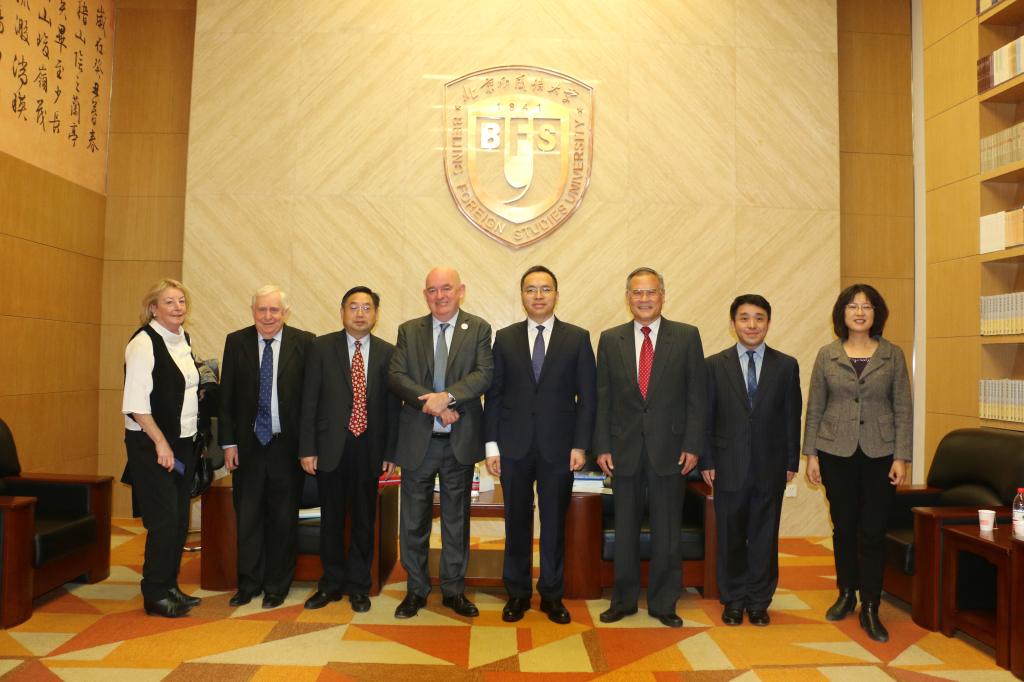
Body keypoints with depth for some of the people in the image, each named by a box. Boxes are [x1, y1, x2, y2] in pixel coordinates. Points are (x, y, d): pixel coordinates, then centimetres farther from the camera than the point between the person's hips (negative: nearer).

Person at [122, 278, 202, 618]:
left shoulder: (184, 339, 10)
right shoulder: (144, 343, -13)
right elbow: (136, 402, -18)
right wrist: (161, 443, -20)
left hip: (183, 442, 8)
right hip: (152, 444, -8)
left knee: (179, 520, 12)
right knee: (164, 519, -4)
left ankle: (170, 586, 25)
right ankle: (154, 595, 11)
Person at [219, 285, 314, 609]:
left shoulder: (304, 342, -5)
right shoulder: (236, 342, 2)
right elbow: (226, 397, 4)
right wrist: (228, 442, 0)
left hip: (287, 445, -2)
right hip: (248, 445, 2)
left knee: (284, 519, 9)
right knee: (247, 517, 10)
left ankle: (277, 586, 25)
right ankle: (249, 583, 27)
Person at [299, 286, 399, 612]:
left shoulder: (387, 353, 3)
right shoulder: (322, 347, 0)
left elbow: (393, 405, 3)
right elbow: (309, 400, -1)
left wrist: (391, 452, -1)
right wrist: (307, 449, -5)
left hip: (369, 449, 1)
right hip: (331, 447, 0)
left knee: (364, 520, 10)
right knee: (331, 519, 11)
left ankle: (358, 586, 26)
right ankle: (332, 583, 28)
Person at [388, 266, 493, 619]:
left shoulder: (478, 329, 1)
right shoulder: (409, 330, 6)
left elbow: (484, 374, -11)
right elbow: (396, 376, -4)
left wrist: (448, 396, -25)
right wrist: (429, 402, -18)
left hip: (460, 441, -1)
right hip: (417, 439, 1)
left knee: (457, 518, 11)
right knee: (413, 519, 9)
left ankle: (454, 590, 26)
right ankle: (416, 590, 25)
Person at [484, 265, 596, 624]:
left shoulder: (578, 338, 2)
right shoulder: (505, 338, 6)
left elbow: (587, 396, 1)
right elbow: (494, 394, 5)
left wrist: (580, 445, -6)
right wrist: (491, 444, -1)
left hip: (558, 447, -1)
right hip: (514, 446, 1)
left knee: (554, 523, 9)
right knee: (517, 522, 9)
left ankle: (552, 594, 24)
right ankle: (517, 593, 24)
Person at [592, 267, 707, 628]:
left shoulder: (686, 336, 1)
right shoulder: (610, 339, 5)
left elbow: (697, 394, -1)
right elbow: (603, 398, 4)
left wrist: (692, 445, -7)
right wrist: (602, 446, -1)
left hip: (669, 448, -1)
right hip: (625, 448, 1)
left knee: (667, 531, 8)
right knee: (624, 529, 11)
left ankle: (663, 603, 24)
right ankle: (623, 599, 27)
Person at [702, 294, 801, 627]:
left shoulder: (786, 366, 4)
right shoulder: (715, 365, 1)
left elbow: (792, 417, 5)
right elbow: (706, 417, 1)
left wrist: (791, 462, 2)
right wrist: (706, 462, -3)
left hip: (770, 468, 1)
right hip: (729, 468, 0)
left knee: (764, 538, 9)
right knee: (730, 538, 9)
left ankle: (759, 602, 24)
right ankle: (733, 601, 24)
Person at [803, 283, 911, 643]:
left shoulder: (892, 355, 2)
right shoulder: (827, 355, 3)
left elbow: (903, 409, 1)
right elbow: (814, 408, 4)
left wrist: (901, 457, -6)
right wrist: (810, 454, 0)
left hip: (879, 453, -1)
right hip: (836, 452, 1)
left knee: (873, 531, 1)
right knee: (844, 527, 10)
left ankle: (870, 608, 11)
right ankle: (846, 593, 28)